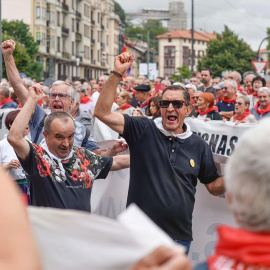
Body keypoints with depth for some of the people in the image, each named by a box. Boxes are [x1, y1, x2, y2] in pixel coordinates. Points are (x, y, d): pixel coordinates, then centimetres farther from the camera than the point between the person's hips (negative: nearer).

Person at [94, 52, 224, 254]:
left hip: (180, 236, 2)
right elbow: (103, 113, -9)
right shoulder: (143, 130, -1)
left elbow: (214, 187, 11)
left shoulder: (198, 145, 6)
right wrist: (117, 74, -16)